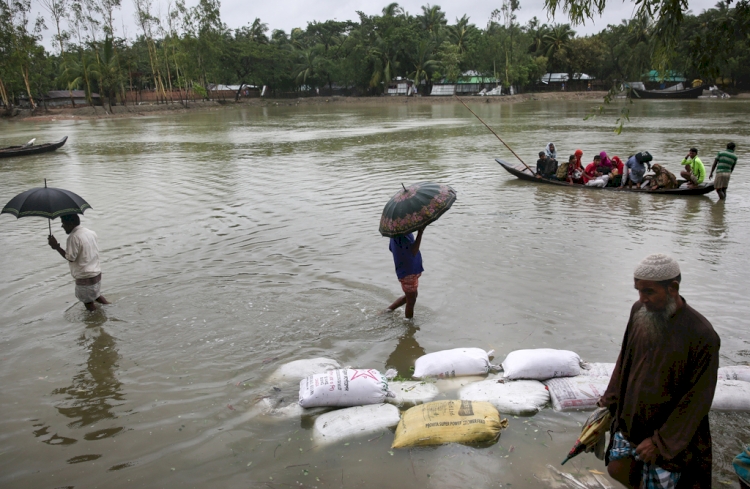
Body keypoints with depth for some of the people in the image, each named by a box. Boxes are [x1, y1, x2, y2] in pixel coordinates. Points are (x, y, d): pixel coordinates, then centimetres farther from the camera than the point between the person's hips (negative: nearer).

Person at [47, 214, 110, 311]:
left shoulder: (73, 237, -18)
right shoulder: (91, 233, 6)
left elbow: (70, 258, -17)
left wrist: (56, 247, -10)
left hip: (85, 277, -8)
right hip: (97, 274, 8)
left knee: (88, 302, 6)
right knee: (96, 295, 28)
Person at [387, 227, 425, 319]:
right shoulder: (401, 234, -28)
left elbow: (391, 248, 16)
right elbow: (413, 251, -34)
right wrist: (420, 232, -39)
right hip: (408, 272, -10)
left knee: (409, 296, 26)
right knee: (411, 301, 6)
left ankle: (387, 311, 33)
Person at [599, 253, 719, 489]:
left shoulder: (702, 335, -24)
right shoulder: (640, 311, -8)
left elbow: (698, 399, -18)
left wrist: (661, 441, -15)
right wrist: (610, 401, 7)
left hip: (669, 434, -5)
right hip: (629, 421, 5)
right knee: (617, 469, 17)